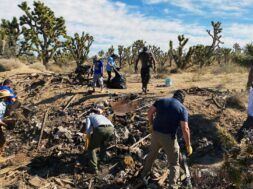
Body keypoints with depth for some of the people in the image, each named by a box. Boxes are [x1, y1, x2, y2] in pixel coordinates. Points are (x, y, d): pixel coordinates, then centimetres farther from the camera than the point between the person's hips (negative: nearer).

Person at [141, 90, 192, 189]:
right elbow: (185, 129, -14)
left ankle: (144, 174, 49)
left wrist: (151, 124, 19)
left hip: (155, 134, 5)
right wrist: (188, 145, -5)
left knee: (152, 154, 30)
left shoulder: (161, 101, 3)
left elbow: (149, 112, 4)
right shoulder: (183, 109, -8)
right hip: (169, 137, -4)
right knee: (174, 164, 13)